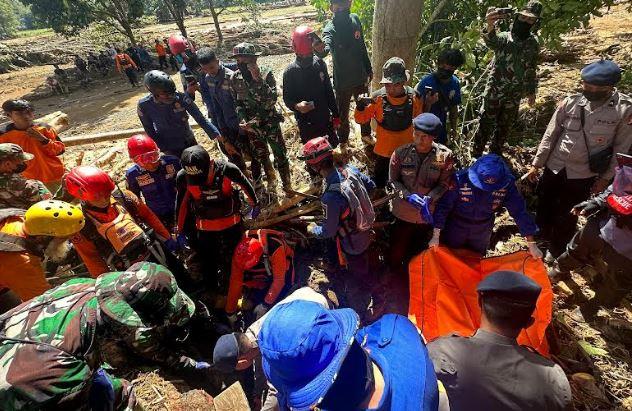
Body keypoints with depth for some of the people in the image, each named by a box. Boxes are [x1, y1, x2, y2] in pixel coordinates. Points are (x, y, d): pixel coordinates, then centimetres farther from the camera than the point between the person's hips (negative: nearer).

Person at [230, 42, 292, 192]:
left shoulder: (266, 73, -15)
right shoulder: (235, 78, -5)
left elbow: (273, 98, -25)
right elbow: (237, 102, 3)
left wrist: (259, 80, -33)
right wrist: (242, 120, -12)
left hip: (270, 122, -3)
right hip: (252, 125, 4)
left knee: (280, 154, 3)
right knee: (260, 155, 19)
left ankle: (287, 185, 21)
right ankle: (270, 178, 45)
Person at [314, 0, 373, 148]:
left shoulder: (355, 19, -4)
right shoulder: (330, 29, -20)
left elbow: (362, 47, 7)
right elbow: (326, 44, -43)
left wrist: (369, 69, 12)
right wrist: (320, 49, -67)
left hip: (361, 77, 5)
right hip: (342, 81, -5)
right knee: (343, 113, 12)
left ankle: (366, 134, 45)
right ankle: (343, 141, 35)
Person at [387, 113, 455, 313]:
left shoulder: (445, 156, -12)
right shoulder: (401, 153, -13)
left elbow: (444, 184, -7)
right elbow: (392, 180, -7)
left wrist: (429, 198, -25)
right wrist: (408, 196, -23)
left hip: (429, 215, 0)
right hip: (403, 213, 0)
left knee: (417, 256, 19)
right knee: (395, 255, 11)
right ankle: (398, 288, 41)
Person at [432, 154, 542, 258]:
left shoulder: (507, 184, -22)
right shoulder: (461, 179, -30)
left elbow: (519, 211, -14)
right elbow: (443, 206, -23)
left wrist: (531, 244, -13)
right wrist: (436, 236, -23)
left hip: (482, 231, 2)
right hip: (456, 227, -2)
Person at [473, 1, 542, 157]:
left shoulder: (534, 44, 4)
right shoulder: (504, 37, -10)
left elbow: (531, 70, 14)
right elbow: (491, 41, -36)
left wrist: (532, 91, 15)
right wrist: (490, 27, -58)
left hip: (514, 96, 4)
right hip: (494, 91, -4)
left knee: (505, 128, 14)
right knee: (485, 124, 3)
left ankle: (495, 155, 31)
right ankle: (476, 155, 18)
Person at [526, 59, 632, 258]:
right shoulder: (571, 102, -8)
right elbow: (550, 135, -1)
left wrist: (606, 178, -3)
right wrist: (536, 164, 0)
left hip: (583, 175, -2)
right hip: (554, 167, 2)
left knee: (566, 216, 9)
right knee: (543, 207, 17)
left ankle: (556, 251, 33)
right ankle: (541, 239, 43)